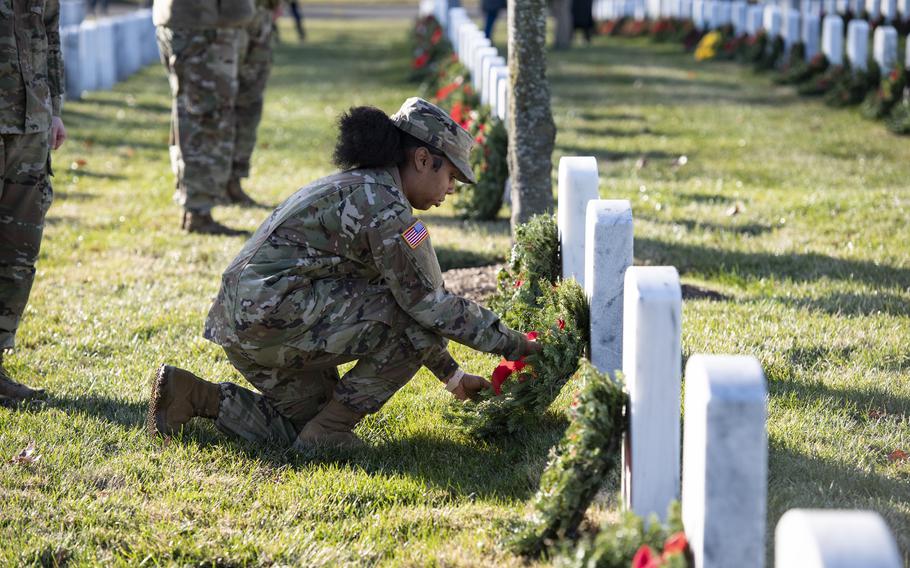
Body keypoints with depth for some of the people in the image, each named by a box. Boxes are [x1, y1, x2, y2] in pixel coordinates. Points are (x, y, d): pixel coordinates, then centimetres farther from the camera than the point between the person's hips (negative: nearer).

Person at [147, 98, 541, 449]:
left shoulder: (357, 188, 19)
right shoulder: (386, 210, -14)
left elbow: (396, 298, 25)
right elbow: (430, 305, -13)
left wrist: (452, 376, 25)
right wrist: (511, 344, -1)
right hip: (272, 313, -10)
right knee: (420, 325, -10)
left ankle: (191, 395, 14)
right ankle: (328, 431, -4)